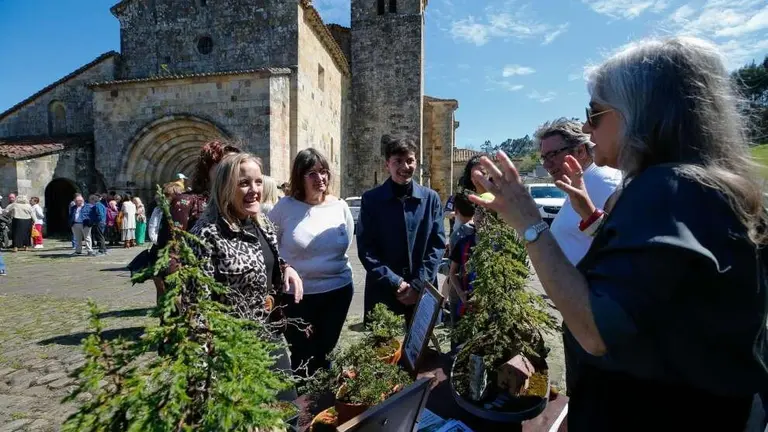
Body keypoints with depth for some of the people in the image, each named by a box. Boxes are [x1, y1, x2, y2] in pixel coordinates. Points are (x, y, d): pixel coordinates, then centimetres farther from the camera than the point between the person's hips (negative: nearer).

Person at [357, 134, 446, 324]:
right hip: (383, 291, -1)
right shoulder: (371, 199, -3)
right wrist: (395, 283, -13)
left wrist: (419, 284, -9)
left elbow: (438, 244, 1)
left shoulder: (431, 198, 3)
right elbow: (365, 248, -6)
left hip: (423, 290, 2)